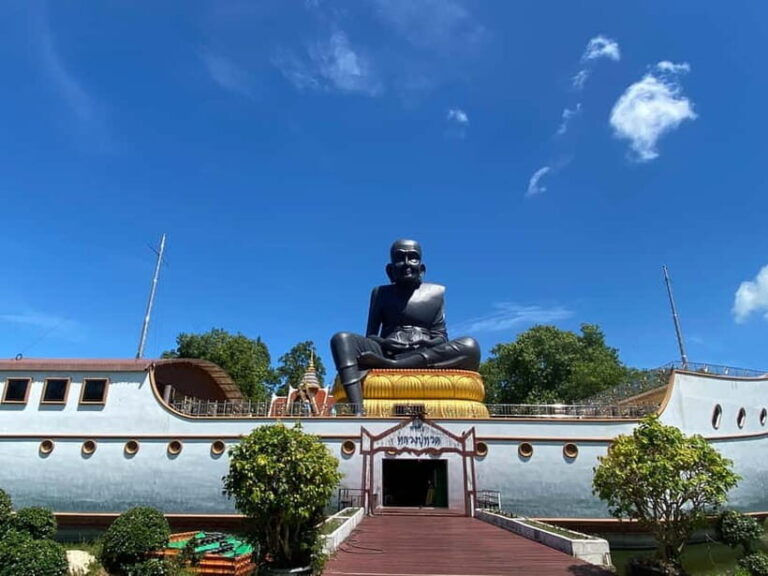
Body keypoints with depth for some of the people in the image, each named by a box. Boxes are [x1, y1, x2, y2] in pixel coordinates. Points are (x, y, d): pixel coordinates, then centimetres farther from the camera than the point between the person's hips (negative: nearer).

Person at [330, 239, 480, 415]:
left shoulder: (436, 292, 15)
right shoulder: (381, 293, 15)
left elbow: (441, 335, 9)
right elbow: (370, 336, 11)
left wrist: (431, 343, -15)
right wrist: (384, 343, -13)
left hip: (426, 357, 0)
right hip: (386, 353, 0)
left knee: (470, 346, -28)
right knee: (342, 339, -25)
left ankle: (385, 366, -34)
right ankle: (358, 413, -44)